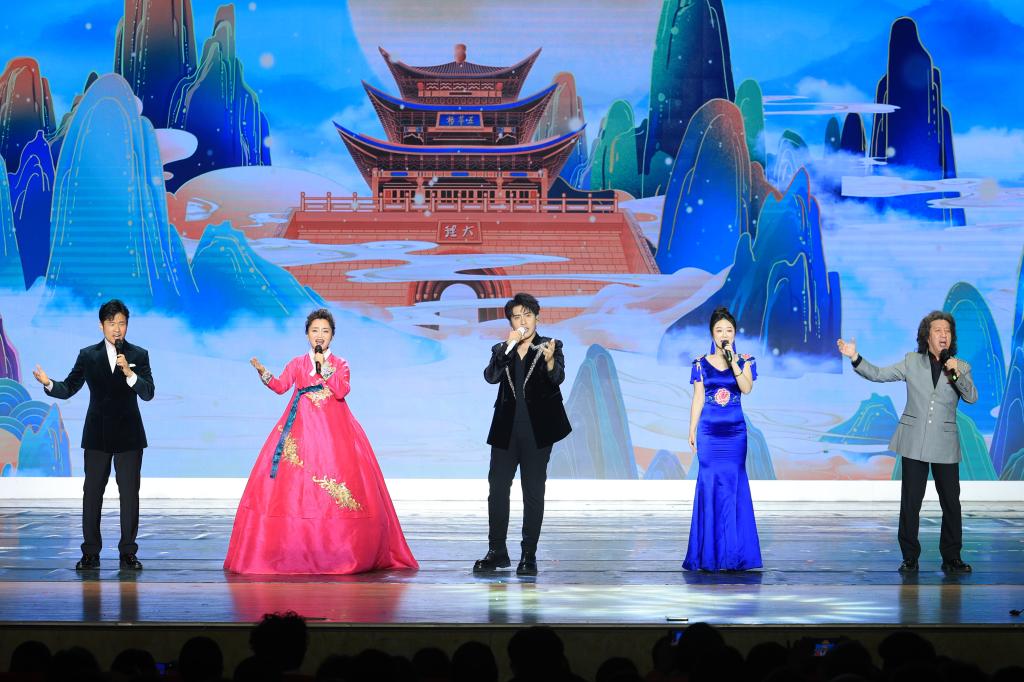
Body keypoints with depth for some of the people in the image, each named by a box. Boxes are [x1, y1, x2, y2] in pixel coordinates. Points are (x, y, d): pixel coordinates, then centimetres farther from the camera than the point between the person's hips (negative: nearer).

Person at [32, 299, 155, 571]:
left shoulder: (138, 355, 1)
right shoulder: (88, 356, 4)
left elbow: (148, 393, -8)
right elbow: (68, 389, 2)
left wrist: (129, 373, -23)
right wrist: (49, 384, -18)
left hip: (128, 436, -1)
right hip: (97, 436, 1)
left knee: (129, 494, 1)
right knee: (92, 493, 3)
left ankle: (128, 553, 8)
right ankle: (90, 553, 9)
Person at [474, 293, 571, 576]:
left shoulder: (550, 347, 2)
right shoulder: (501, 350, 10)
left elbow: (558, 378, -15)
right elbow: (490, 377, -8)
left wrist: (549, 361, -36)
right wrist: (509, 347, -17)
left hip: (537, 430, -3)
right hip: (506, 430, 3)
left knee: (533, 492, 0)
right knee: (497, 489, 3)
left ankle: (529, 555, 5)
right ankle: (497, 552, 12)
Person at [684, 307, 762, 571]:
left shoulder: (744, 361, 4)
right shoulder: (701, 364, 4)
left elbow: (747, 388, -12)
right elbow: (698, 399, 6)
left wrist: (733, 361, -17)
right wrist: (692, 430, 3)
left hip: (735, 430, 0)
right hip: (709, 431, 0)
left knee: (734, 484, -2)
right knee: (710, 484, -2)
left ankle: (733, 552, 5)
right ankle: (709, 553, 5)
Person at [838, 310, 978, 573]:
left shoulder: (960, 367, 6)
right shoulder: (912, 362, 5)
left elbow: (972, 397, -6)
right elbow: (878, 374, 3)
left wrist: (956, 374, -20)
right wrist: (855, 358, -9)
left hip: (945, 445, 1)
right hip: (914, 442, -1)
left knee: (951, 502, 3)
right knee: (910, 502, 0)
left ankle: (951, 558, 13)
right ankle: (910, 558, 8)